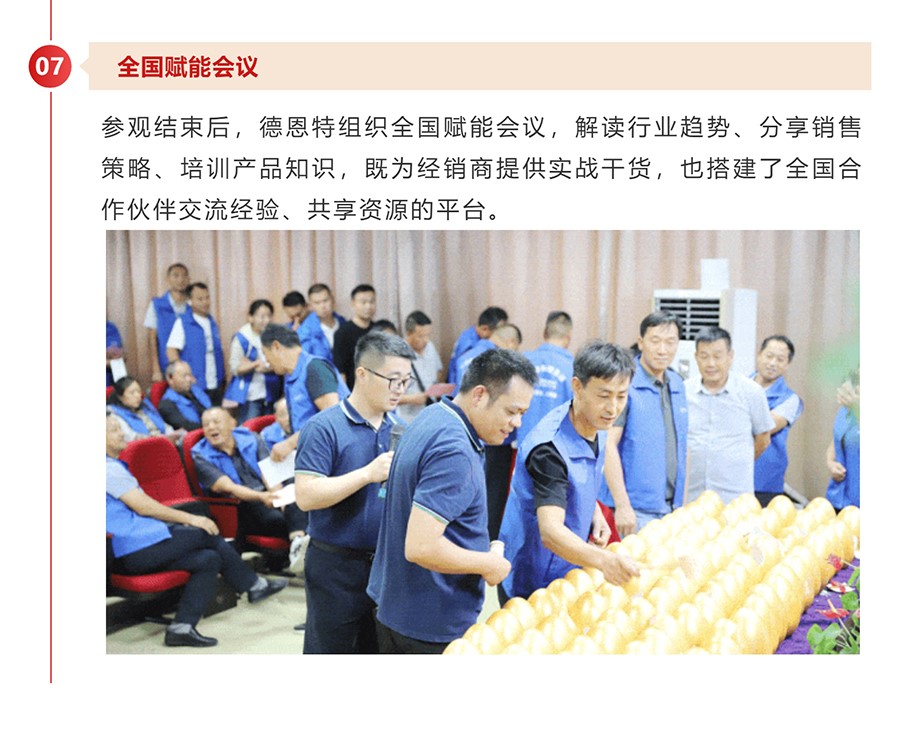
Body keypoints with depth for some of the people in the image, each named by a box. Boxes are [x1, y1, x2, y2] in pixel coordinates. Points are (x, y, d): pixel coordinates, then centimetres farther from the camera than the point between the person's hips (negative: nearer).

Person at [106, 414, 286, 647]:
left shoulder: (114, 466, 19)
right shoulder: (109, 468, -14)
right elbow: (142, 506, -17)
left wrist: (183, 521, 11)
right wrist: (189, 519, -11)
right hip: (136, 551, -10)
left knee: (209, 559, 3)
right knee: (208, 535, -5)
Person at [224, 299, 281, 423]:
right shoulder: (241, 338, -5)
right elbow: (235, 369, -7)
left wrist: (269, 368, -14)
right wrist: (255, 364, -23)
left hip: (271, 394, 4)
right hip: (249, 395, -4)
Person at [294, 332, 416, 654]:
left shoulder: (399, 429, 7)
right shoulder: (324, 428, -12)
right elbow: (306, 496, -21)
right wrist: (369, 474, -24)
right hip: (336, 566, -6)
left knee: (378, 651, 16)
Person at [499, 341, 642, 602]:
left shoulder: (596, 428, -2)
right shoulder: (549, 448, -29)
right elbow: (550, 531, -37)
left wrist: (595, 515, -3)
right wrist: (603, 560, -53)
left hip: (568, 574, 8)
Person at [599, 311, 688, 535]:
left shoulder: (678, 384, 11)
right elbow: (608, 445, -15)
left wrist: (684, 500, 15)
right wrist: (622, 505, -18)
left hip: (673, 508, 7)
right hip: (638, 508, -7)